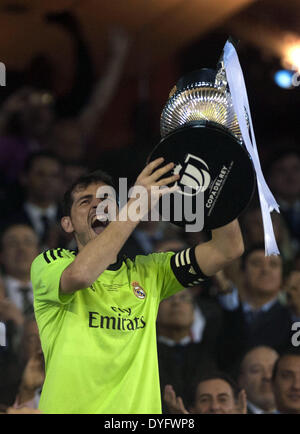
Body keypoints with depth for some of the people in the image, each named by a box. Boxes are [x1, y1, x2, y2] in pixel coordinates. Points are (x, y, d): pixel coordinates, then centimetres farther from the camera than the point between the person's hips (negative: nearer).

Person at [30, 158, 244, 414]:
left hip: (139, 408, 3)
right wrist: (137, 204, -19)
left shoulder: (148, 272, 15)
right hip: (70, 408, -3)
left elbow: (228, 249, 8)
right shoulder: (50, 263, 3)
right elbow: (80, 273, -21)